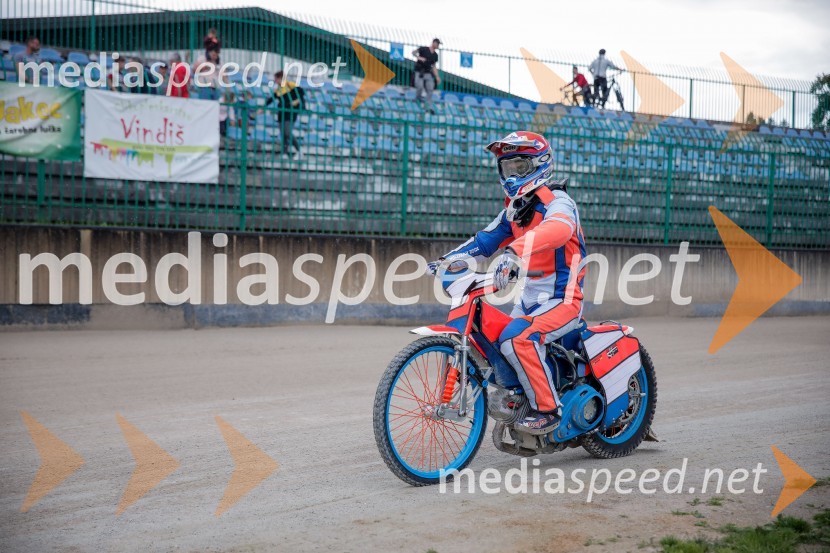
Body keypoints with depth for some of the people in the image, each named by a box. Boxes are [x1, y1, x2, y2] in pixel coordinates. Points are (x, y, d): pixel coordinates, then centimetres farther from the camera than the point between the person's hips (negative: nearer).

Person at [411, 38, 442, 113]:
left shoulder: (435, 55, 12)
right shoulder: (424, 49, -5)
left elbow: (434, 66, 16)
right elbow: (413, 52, -10)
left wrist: (437, 77, 9)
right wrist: (419, 57, -27)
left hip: (428, 73, 5)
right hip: (420, 72, -5)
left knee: (430, 90, -2)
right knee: (420, 87, -18)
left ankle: (429, 107, 1)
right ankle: (417, 98, 11)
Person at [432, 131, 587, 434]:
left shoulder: (557, 202, -14)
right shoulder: (514, 208, 14)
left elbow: (556, 230, -37)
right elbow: (486, 240, 16)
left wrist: (514, 252, -54)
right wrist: (447, 259, 0)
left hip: (563, 299, -9)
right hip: (529, 299, 9)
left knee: (516, 339, -30)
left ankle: (547, 409, -19)